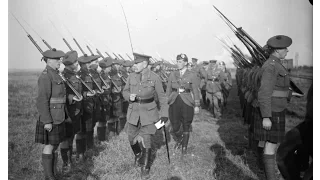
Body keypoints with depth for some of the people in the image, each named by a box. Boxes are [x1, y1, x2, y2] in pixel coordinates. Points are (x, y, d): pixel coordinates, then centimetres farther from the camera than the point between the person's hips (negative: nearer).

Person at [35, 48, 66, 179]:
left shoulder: (55, 75, 13)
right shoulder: (45, 76, -16)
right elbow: (42, 101, -20)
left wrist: (65, 115, 19)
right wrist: (47, 121, -22)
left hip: (58, 118, 9)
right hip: (50, 119, -9)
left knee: (54, 145, 15)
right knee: (49, 146, 1)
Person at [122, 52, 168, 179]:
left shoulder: (154, 78, -10)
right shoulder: (131, 77, -1)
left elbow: (161, 96, -3)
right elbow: (125, 91, 11)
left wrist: (164, 114, -5)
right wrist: (129, 96, -13)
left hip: (148, 113, -3)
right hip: (133, 112, 4)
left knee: (146, 142, -2)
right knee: (132, 138, 13)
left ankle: (145, 168, 19)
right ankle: (138, 155, 46)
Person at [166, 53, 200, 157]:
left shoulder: (192, 75, -1)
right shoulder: (172, 75, 7)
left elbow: (196, 91, 1)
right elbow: (168, 90, 12)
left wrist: (197, 106, -1)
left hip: (187, 103, -2)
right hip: (174, 103, 2)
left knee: (186, 127, 6)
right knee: (175, 127, 0)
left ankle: (184, 148, 26)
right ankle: (179, 139, 34)